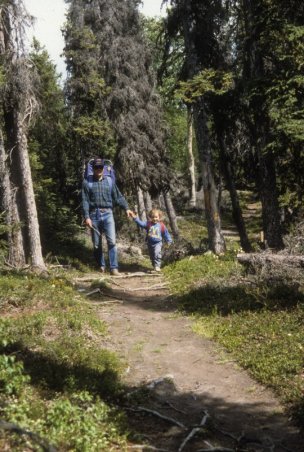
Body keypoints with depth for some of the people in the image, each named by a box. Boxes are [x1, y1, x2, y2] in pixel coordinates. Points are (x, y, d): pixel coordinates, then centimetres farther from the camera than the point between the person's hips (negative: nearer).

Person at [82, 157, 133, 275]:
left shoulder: (109, 181, 10)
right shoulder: (87, 182, 5)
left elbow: (118, 197, 8)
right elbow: (85, 201, 1)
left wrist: (126, 208, -5)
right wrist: (87, 217, -9)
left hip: (107, 214, 0)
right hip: (94, 215, 0)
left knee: (112, 241, -13)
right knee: (97, 244, 6)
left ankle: (114, 268, -13)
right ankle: (101, 267, 20)